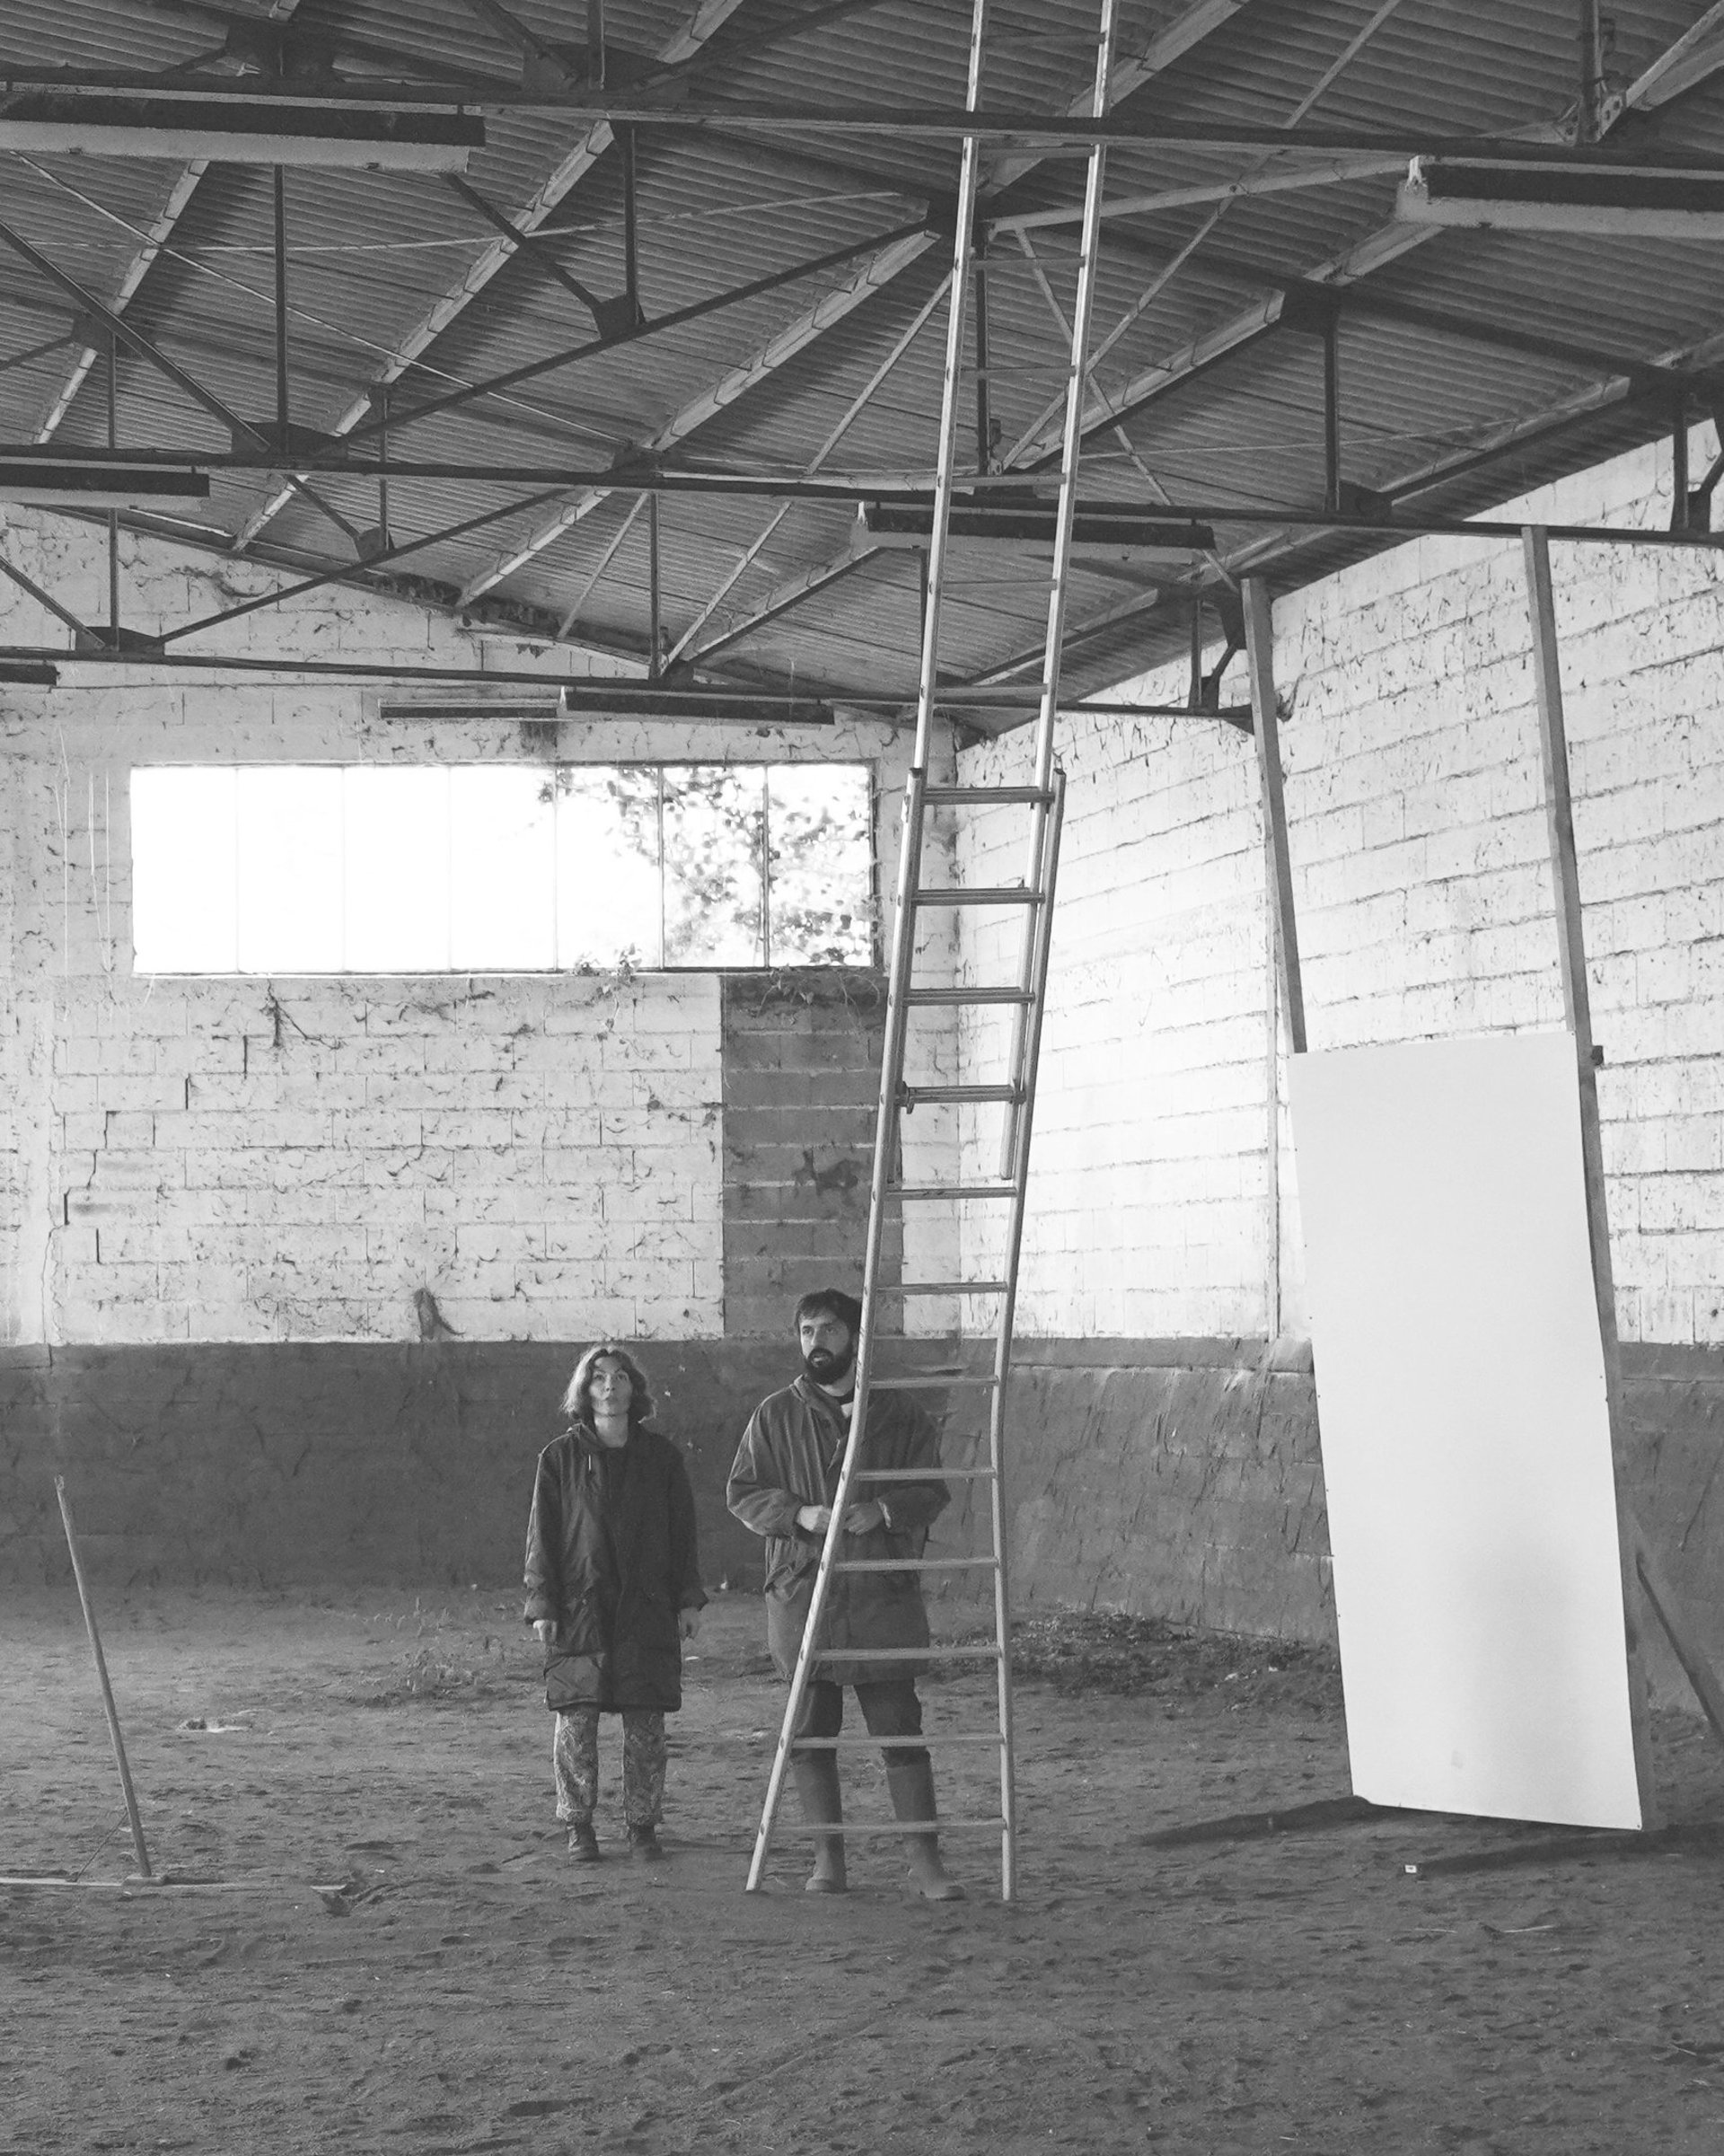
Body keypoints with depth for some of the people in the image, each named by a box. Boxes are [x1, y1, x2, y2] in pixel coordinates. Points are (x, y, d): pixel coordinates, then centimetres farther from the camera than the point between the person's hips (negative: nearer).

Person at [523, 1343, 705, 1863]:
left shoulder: (661, 1457, 8)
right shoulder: (560, 1458, 3)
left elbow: (683, 1533, 11)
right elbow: (541, 1537, 3)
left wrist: (689, 1600, 5)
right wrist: (542, 1605, -4)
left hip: (647, 1610, 1)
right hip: (579, 1610, -1)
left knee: (645, 1724, 1)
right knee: (576, 1722, -3)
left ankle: (642, 1826, 11)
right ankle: (578, 1827, 8)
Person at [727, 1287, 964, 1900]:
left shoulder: (900, 1414, 7)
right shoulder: (775, 1417, 7)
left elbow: (933, 1492, 6)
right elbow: (743, 1494, 5)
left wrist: (884, 1509, -14)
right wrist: (801, 1514, -12)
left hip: (883, 1593, -1)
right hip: (802, 1591, 1)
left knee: (900, 1727, -2)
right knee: (809, 1733, 4)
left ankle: (924, 1857, 3)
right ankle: (827, 1857, 14)